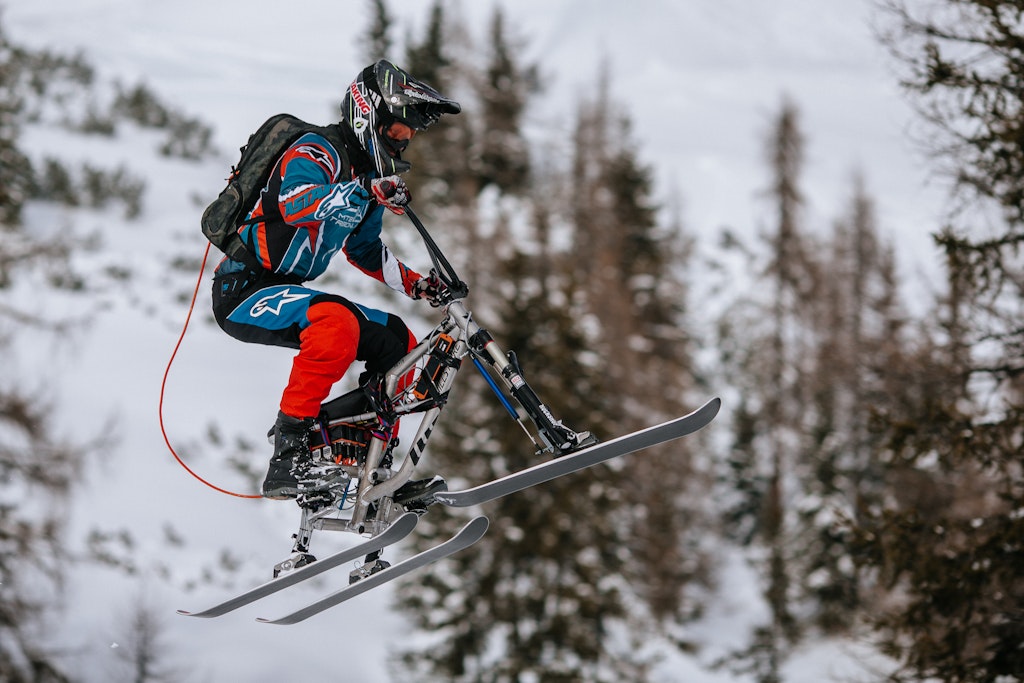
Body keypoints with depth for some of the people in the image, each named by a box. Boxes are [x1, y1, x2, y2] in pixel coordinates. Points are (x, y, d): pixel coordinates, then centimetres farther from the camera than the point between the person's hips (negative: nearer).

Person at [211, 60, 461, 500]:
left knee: (397, 342, 6)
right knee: (337, 323, -35)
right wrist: (367, 193, -49)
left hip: (285, 292, 10)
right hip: (243, 291, -10)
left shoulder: (367, 174, 13)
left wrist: (414, 284, 17)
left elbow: (364, 249, 29)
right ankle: (288, 455, -36)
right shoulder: (316, 153, -15)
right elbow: (296, 203, -38)